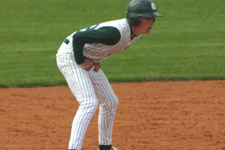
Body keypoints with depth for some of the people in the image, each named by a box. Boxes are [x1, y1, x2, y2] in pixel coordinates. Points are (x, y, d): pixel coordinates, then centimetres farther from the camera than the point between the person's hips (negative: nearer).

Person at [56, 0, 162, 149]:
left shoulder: (137, 31, -3)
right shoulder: (115, 32, -33)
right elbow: (78, 37, -34)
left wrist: (96, 61, 5)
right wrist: (81, 61, -21)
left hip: (89, 61, 10)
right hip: (70, 55, -10)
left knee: (110, 102, 15)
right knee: (89, 102, -24)